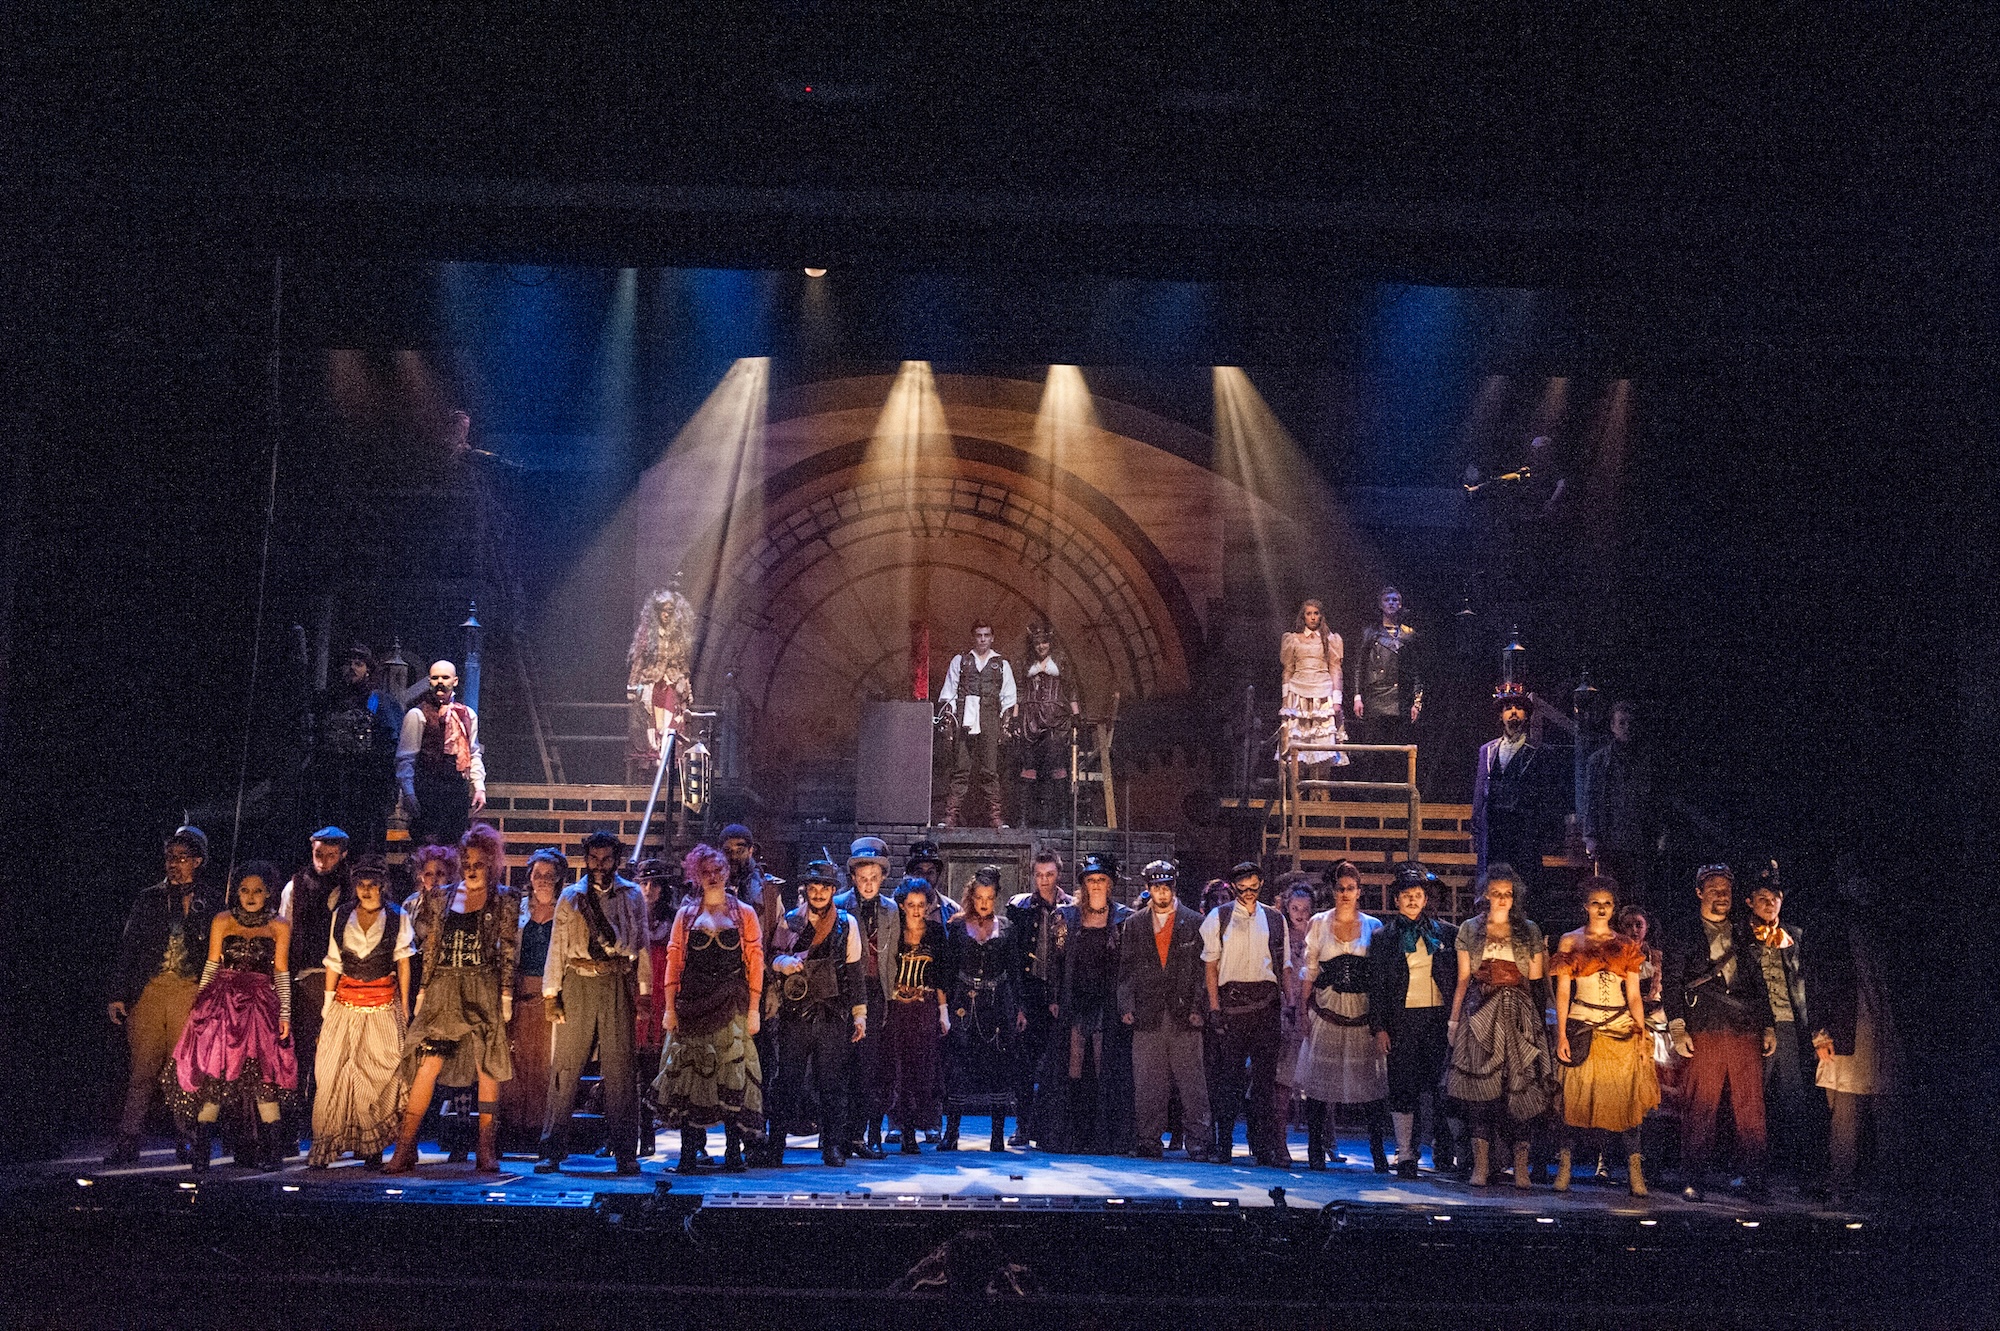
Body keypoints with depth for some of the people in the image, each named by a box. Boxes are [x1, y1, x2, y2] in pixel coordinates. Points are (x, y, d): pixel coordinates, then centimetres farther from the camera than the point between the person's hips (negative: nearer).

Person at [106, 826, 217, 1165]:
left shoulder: (207, 905, 11)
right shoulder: (149, 899, 13)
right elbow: (127, 949, 11)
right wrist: (118, 995, 3)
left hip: (189, 992, -1)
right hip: (149, 991, 1)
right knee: (143, 1068, -4)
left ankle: (187, 1140, 7)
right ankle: (127, 1143, -1)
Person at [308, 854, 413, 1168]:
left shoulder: (397, 917, 3)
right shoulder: (341, 916, 8)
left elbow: (402, 962, 5)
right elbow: (334, 963, 11)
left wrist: (404, 1006, 2)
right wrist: (328, 1003, 7)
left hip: (383, 1004, -2)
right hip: (346, 1001, 2)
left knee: (381, 1070, -5)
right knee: (334, 1071, -4)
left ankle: (373, 1148, 3)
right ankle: (325, 1146, -1)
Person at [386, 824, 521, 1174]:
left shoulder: (504, 900, 4)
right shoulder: (442, 897, 11)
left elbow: (509, 951, 1)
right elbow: (430, 947, 13)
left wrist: (506, 994, -7)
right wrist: (423, 989, 7)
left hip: (484, 991, -2)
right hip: (443, 991, 2)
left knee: (487, 1068, -1)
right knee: (427, 1066, -5)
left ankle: (487, 1151, 5)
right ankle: (405, 1148, -2)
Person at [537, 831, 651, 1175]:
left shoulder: (633, 896, 11)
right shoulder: (570, 897, 11)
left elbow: (642, 944, 10)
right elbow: (557, 946, 9)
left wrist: (644, 991, 3)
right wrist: (550, 993, 2)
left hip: (618, 985, 0)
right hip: (578, 983, 0)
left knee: (620, 1066, 0)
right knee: (566, 1065, -1)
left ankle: (625, 1152, 5)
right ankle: (552, 1149, 4)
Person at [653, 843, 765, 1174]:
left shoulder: (744, 914, 7)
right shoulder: (686, 914, 10)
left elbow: (755, 962, 3)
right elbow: (674, 960, 6)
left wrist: (754, 1009, -4)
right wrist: (670, 1007, -3)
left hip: (731, 1006, -1)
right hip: (692, 1004, 1)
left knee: (732, 1073, -5)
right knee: (689, 1074, -1)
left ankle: (733, 1153, 0)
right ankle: (687, 1155, 3)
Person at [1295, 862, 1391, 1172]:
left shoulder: (1373, 926, 7)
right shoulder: (1318, 923, 7)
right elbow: (1308, 969, 7)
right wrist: (1304, 1010, 0)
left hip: (1362, 1012, 0)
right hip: (1325, 1010, 0)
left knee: (1369, 1077, -4)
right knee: (1319, 1078, -1)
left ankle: (1378, 1151, 2)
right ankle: (1316, 1151, 6)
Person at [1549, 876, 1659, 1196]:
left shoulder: (1627, 947, 11)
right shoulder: (1570, 942, 5)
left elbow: (1634, 996, 11)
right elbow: (1562, 991, 2)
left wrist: (1642, 1036, 2)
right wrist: (1561, 1035, -6)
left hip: (1622, 1029, 2)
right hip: (1582, 1028, -1)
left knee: (1626, 1097, -4)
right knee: (1576, 1096, -3)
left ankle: (1634, 1170, -2)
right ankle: (1566, 1164, 4)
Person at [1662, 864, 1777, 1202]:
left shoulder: (1744, 933, 19)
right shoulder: (1683, 935, 9)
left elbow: (1759, 982, 21)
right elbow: (1672, 985, 4)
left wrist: (1768, 1027, 14)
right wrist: (1677, 1029, -6)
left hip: (1746, 1032, 3)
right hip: (1704, 1032, -3)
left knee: (1751, 1107, -1)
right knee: (1699, 1109, -4)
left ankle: (1755, 1180, 4)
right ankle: (1694, 1180, 2)